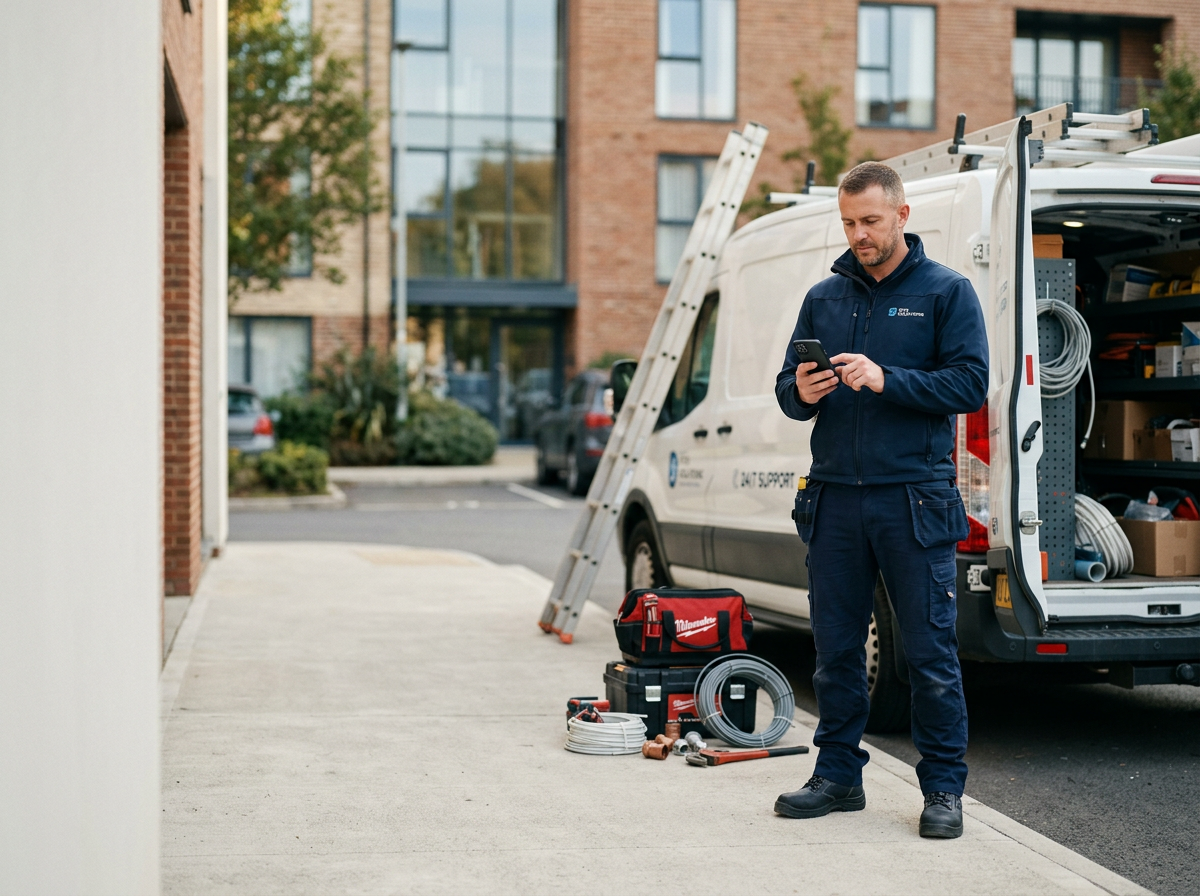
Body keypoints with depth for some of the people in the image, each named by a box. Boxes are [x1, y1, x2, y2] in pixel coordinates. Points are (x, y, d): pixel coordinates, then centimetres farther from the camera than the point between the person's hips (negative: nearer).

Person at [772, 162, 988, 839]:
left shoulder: (947, 292, 2)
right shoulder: (825, 298, 15)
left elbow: (970, 383, -7)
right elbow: (787, 391, 15)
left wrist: (886, 379, -19)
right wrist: (801, 392, -9)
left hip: (915, 501, -4)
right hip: (835, 498, 4)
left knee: (931, 651, -2)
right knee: (837, 648, 9)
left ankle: (944, 789, 7)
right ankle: (839, 776, 20)